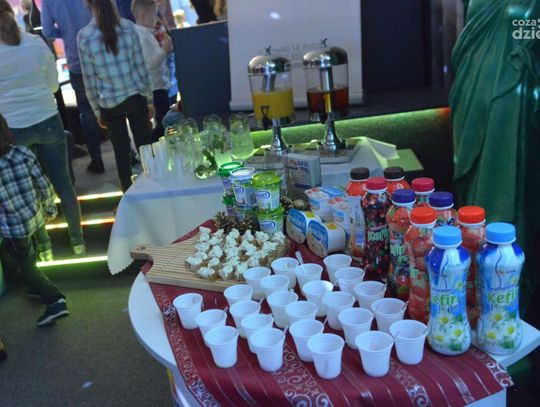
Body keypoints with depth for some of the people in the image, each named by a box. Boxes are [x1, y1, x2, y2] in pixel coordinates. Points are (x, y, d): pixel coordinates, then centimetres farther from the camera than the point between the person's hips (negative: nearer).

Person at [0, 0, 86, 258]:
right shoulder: (37, 44, -6)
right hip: (47, 121, 1)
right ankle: (77, 240, 24)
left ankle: (43, 246, 25)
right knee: (63, 183, 12)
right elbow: (53, 84, 5)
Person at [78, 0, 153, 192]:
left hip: (109, 103, 0)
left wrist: (97, 110, 7)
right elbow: (141, 67, -1)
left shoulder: (84, 36, -7)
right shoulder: (128, 27, -4)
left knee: (121, 151, 11)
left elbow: (89, 80, -3)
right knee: (145, 146, 9)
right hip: (136, 97, 1)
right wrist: (149, 99, 7)